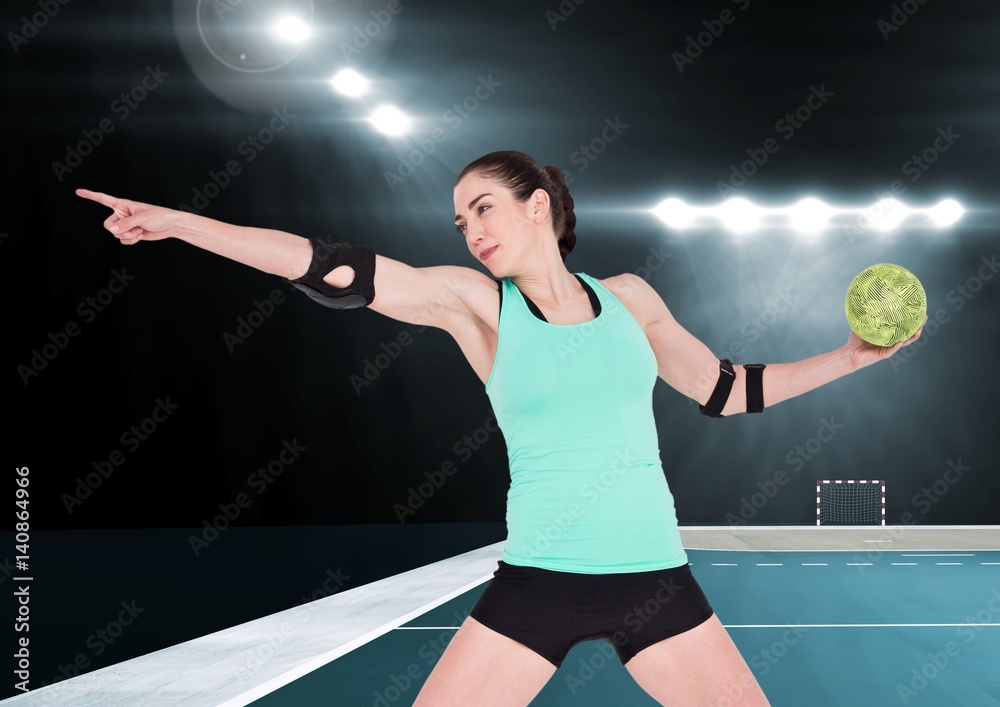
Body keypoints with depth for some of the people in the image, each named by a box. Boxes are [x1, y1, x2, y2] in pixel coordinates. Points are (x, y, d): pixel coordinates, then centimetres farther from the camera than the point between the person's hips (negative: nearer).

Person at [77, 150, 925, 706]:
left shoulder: (630, 296, 6)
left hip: (655, 577, 2)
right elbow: (334, 270, -11)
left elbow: (729, 391, 17)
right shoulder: (474, 301, -2)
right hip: (539, 581, -2)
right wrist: (176, 223, -18)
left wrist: (853, 355, 14)